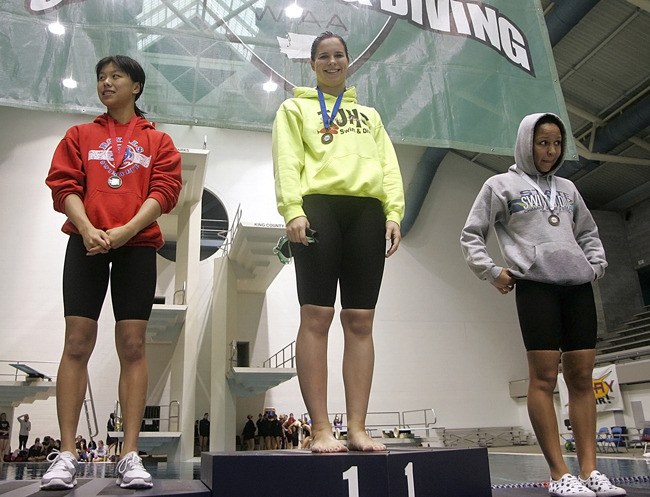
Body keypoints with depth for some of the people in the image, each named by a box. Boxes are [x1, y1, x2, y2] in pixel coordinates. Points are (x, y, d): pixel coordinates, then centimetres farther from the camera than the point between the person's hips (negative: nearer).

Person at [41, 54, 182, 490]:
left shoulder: (159, 141, 15)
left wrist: (124, 231, -14)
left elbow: (165, 191, 1)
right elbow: (64, 185, 6)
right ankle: (67, 454, 0)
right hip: (85, 244, 1)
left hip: (137, 246, -1)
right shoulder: (80, 135, 19)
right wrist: (88, 229, -13)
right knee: (77, 342, -5)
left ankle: (130, 454, -2)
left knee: (133, 345, -5)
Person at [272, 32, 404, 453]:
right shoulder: (295, 108, 20)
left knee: (361, 321, -2)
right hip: (319, 206, -3)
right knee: (317, 316, -10)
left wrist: (394, 213, 2)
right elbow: (287, 160, 3)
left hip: (366, 211, 4)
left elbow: (389, 166, 18)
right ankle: (321, 429, -5)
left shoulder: (369, 114, 31)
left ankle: (357, 428, 2)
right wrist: (293, 210, -14)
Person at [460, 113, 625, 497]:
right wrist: (492, 271, -4)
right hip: (535, 285, -5)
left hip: (579, 286, 5)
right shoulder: (501, 185, 9)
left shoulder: (567, 188, 22)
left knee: (582, 377, 2)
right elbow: (471, 235, 7)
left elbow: (589, 233, 31)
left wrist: (597, 265, 14)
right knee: (544, 377, -7)